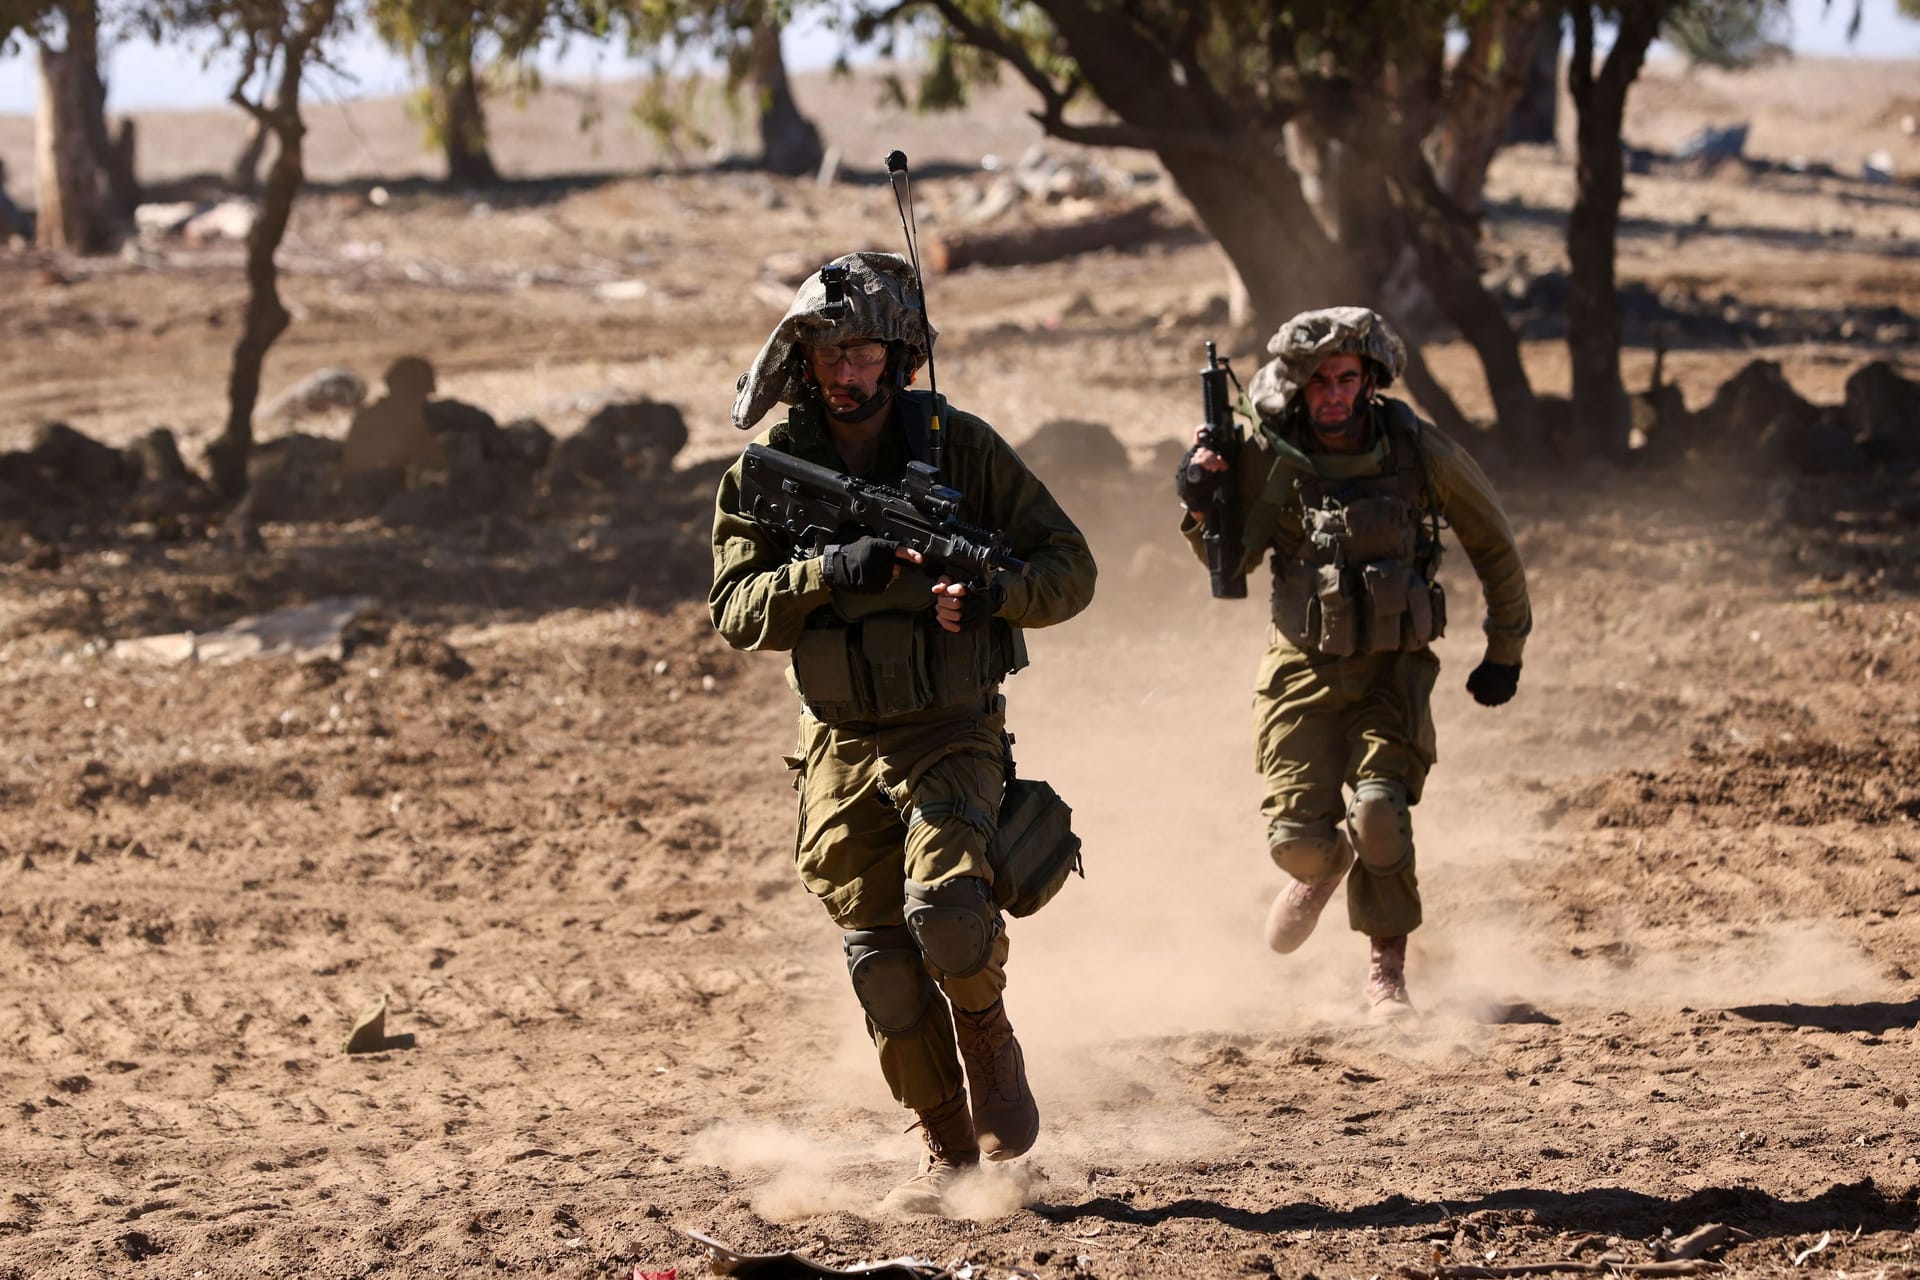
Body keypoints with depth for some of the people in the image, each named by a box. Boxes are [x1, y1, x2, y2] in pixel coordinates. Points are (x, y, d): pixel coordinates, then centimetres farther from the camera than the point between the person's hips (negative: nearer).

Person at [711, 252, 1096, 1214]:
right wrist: (833, 571, -23)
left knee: (948, 906, -25)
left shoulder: (959, 447, -4)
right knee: (883, 960, 0)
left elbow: (1070, 568, -1)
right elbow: (737, 609, -7)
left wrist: (992, 594, -21)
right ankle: (949, 1151, 14)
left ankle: (989, 1037, 5)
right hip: (842, 747, 2)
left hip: (951, 734, -2)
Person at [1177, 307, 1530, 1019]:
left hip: (1394, 671, -1)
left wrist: (1505, 652, 11)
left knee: (1380, 807, -24)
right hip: (1305, 667, 1)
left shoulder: (1417, 453, -8)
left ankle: (1386, 972, -7)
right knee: (1298, 838, -9)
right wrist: (1200, 507, -23)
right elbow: (1231, 566, -3)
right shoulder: (1271, 460, -7)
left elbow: (1492, 545, 6)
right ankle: (1323, 869, 31)